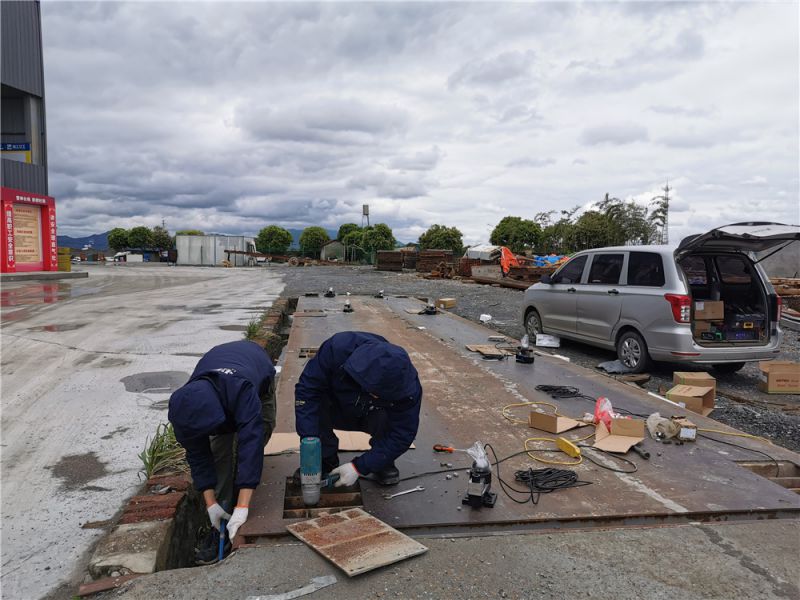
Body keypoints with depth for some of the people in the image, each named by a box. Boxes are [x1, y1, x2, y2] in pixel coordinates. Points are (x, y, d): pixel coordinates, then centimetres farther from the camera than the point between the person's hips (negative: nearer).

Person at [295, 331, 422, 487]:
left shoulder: (408, 387, -32)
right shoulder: (339, 348, -37)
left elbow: (402, 434, -25)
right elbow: (307, 389, -30)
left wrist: (359, 467, -30)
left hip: (376, 416, 0)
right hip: (337, 408, 0)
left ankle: (383, 465, -3)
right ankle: (325, 461, -8)